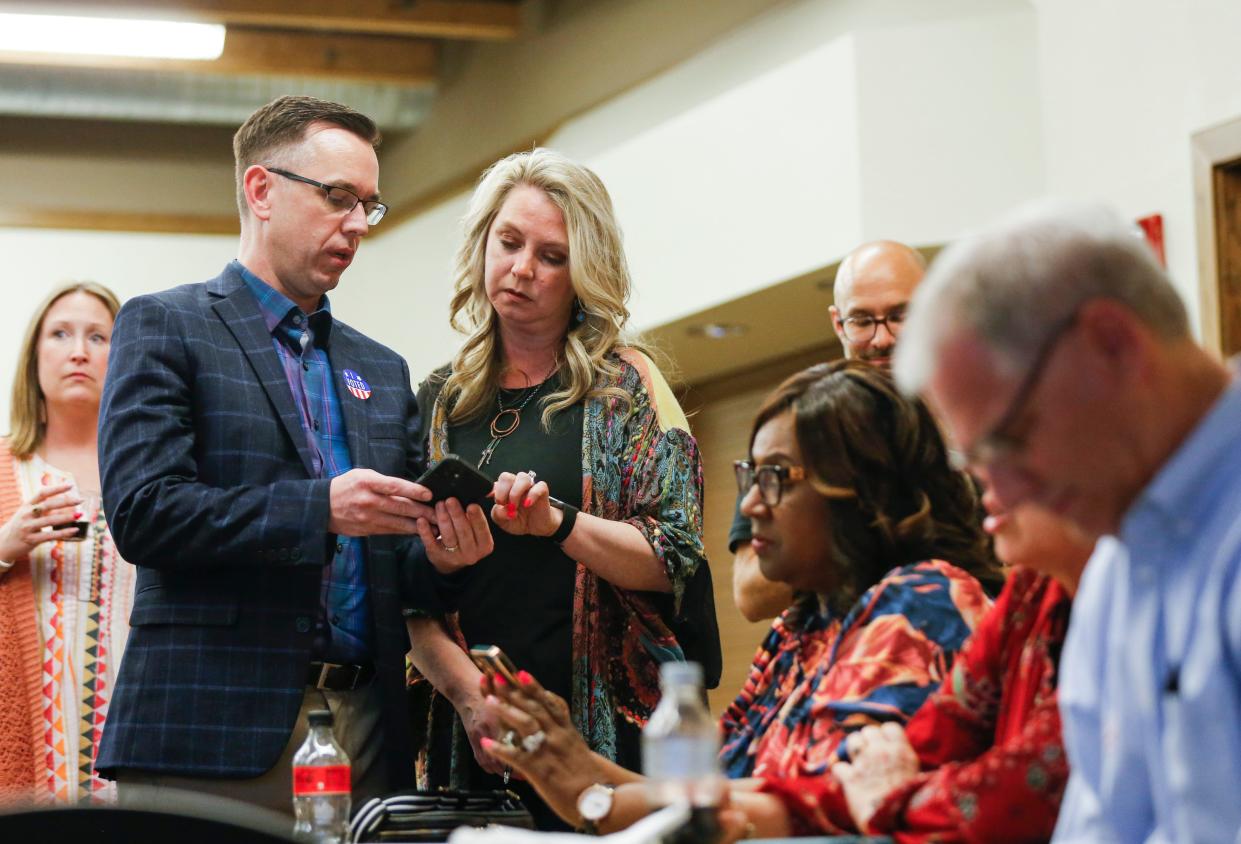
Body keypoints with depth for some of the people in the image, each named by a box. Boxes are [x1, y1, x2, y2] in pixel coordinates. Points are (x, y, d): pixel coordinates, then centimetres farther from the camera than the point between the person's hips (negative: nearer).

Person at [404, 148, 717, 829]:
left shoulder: (625, 384, 4)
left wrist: (557, 523, -22)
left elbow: (674, 561, -5)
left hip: (609, 724, -2)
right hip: (475, 735, 2)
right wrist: (466, 688, -12)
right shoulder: (439, 402, 11)